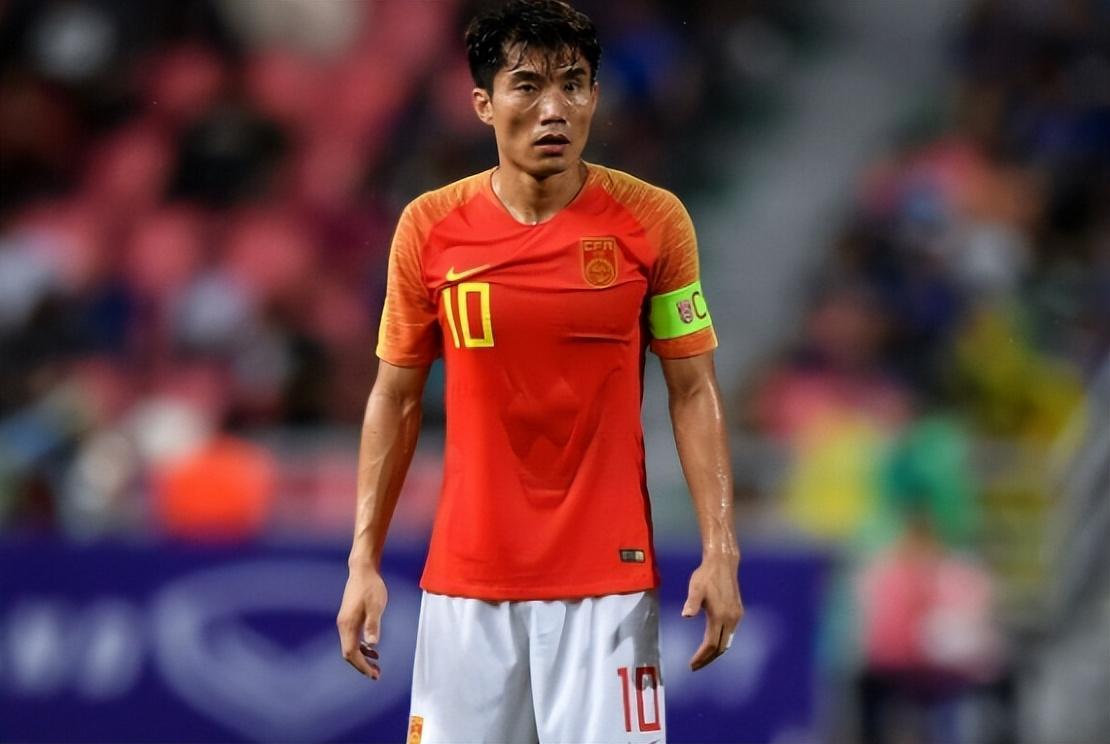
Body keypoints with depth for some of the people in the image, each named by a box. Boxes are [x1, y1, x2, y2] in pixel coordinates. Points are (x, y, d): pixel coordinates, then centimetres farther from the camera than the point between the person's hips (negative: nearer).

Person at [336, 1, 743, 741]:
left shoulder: (653, 220, -3)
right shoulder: (429, 227, 0)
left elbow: (694, 390, 1)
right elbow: (396, 399, 7)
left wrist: (720, 551, -7)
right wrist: (364, 560, 2)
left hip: (609, 577, -1)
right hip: (466, 582, 1)